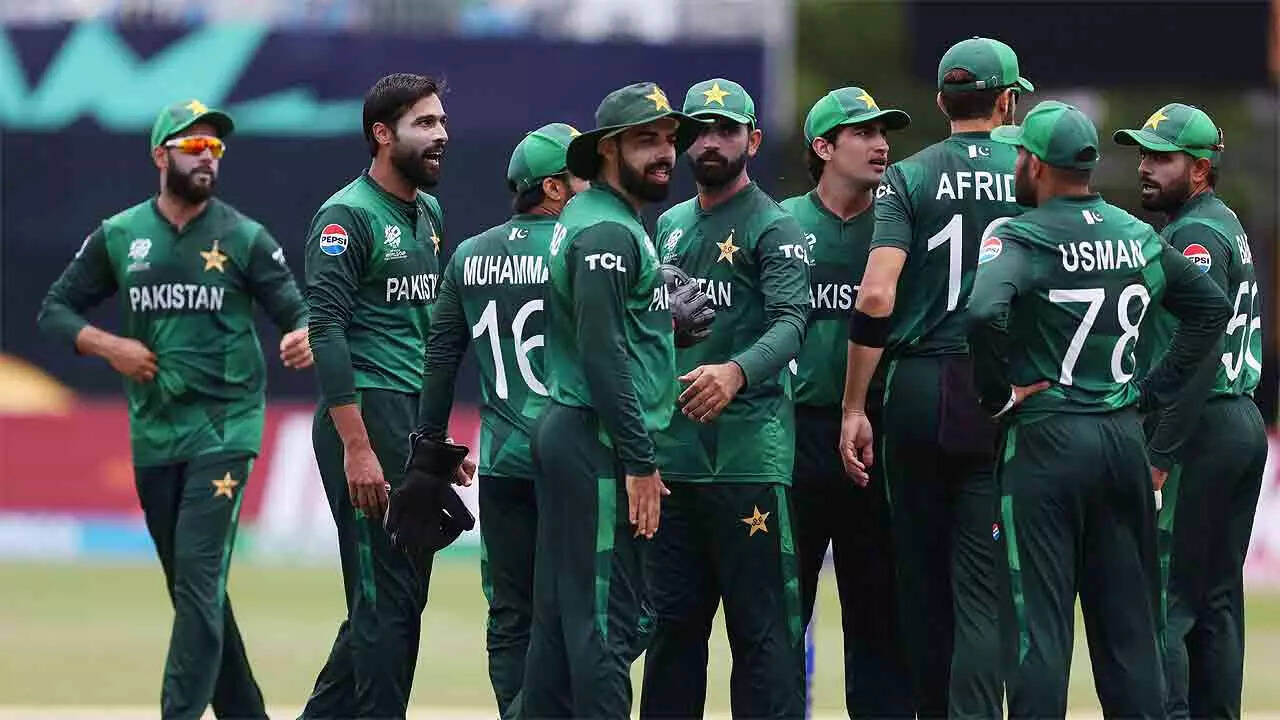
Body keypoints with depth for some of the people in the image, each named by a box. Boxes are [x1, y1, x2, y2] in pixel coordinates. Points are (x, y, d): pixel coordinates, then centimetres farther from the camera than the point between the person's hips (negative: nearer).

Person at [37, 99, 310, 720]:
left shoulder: (246, 239, 0)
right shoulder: (118, 237, 6)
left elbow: (296, 313, -3)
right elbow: (55, 311, 11)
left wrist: (303, 338, -26)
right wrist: (108, 346, -6)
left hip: (224, 429, -4)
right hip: (152, 434, 4)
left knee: (200, 582, -14)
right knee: (190, 590, 8)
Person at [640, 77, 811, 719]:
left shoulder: (772, 227, -4)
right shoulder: (669, 226, 19)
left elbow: (789, 322, -18)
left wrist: (736, 373, -37)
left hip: (746, 450, -7)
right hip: (670, 450, 7)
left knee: (761, 620, -8)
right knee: (671, 616, 12)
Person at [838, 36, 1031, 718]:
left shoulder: (907, 178, 1)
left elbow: (875, 296, -9)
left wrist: (854, 407, -5)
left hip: (916, 391, 1)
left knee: (923, 583, 10)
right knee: (982, 587, -4)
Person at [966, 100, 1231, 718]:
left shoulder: (1021, 239, -12)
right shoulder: (1139, 237, 8)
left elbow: (984, 314, -29)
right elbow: (1211, 306, 17)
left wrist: (998, 395, -14)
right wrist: (1156, 385, 14)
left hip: (1044, 440, -6)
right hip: (1124, 436, 6)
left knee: (1039, 621, -4)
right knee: (1128, 622, 10)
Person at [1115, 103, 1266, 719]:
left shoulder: (1194, 235, -11)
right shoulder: (1230, 227, 19)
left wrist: (1161, 454, -21)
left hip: (1200, 431, -10)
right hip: (1245, 424, 10)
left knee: (1160, 598, -12)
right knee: (1218, 599, 11)